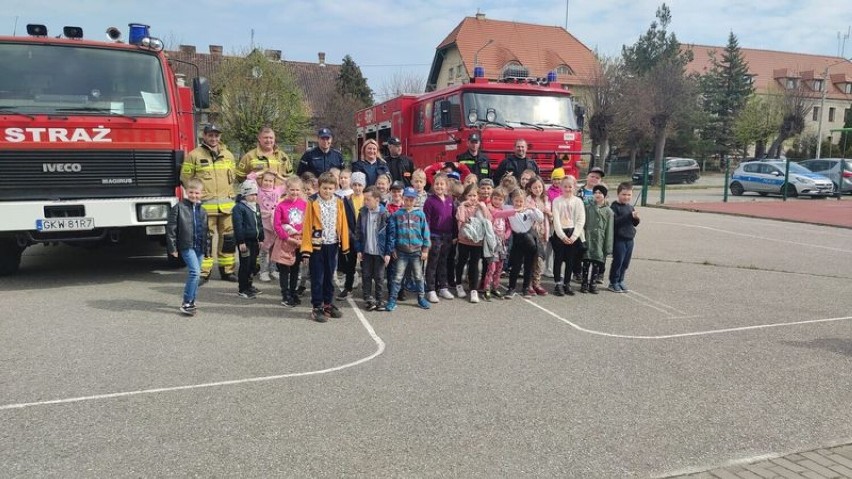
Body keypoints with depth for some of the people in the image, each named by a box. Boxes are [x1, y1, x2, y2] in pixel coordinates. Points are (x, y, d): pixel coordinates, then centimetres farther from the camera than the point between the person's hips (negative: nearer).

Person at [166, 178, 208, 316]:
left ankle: (191, 301, 23)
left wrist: (206, 247, 13)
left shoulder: (202, 211, 13)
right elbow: (170, 228, -6)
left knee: (195, 274, 11)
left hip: (199, 247, 6)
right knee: (195, 272, -17)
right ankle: (186, 303, -10)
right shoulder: (179, 207, -4)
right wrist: (172, 247, -9)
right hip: (186, 246, -6)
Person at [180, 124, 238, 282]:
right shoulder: (194, 155, -1)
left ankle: (227, 270, 18)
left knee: (229, 238, 7)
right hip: (205, 204, -4)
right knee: (205, 238, -3)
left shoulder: (228, 155, 13)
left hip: (226, 204, 4)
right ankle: (203, 272, 6)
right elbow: (185, 178, 2)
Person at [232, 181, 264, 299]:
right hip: (245, 241, -8)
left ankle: (248, 286, 28)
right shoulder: (239, 208, -12)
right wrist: (241, 242, -19)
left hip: (254, 241, 8)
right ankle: (242, 290, 5)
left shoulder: (257, 207, 14)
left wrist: (261, 239, 16)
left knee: (252, 264, 14)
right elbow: (238, 226, -16)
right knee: (245, 265, -3)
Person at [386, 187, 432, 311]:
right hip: (401, 251, -1)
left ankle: (421, 298, 25)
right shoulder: (397, 214, -1)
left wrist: (425, 249, 0)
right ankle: (392, 300, 8)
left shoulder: (420, 214, -1)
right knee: (398, 276, 2)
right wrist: (393, 248, 0)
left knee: (418, 276, 13)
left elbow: (425, 232, 1)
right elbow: (392, 232, 2)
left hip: (417, 251, 1)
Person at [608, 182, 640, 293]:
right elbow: (614, 221, -22)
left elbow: (634, 224, 18)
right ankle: (613, 283, 9)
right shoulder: (614, 207, -10)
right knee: (618, 261, -3)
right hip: (619, 239, -7)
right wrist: (629, 216, -24)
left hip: (629, 239, 7)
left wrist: (636, 218, -4)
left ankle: (620, 281, 24)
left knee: (626, 262, 11)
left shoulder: (630, 207, 13)